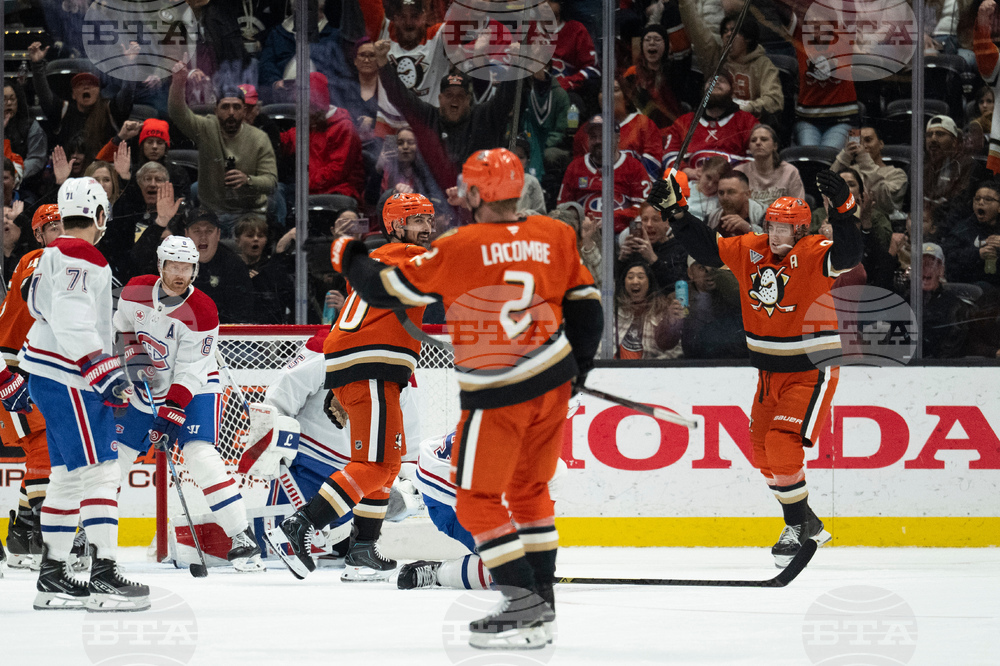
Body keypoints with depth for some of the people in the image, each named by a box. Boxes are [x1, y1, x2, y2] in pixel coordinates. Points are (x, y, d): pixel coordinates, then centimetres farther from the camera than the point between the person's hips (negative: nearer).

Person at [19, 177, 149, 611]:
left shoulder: (53, 256, 18)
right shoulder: (80, 258, -14)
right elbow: (72, 320, -25)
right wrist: (104, 371, -28)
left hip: (52, 377, 11)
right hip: (69, 381, -11)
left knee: (68, 475, 14)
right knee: (99, 471, -13)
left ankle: (52, 578, 17)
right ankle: (103, 577, -18)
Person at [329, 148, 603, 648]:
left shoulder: (460, 247, -12)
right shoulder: (556, 237, 2)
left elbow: (389, 290, -6)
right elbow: (585, 303, 10)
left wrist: (350, 258, 13)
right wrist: (579, 360, 26)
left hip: (495, 395, -6)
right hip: (553, 382, 6)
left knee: (477, 502, 3)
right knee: (528, 489, 21)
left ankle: (524, 606, -7)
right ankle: (540, 599, 22)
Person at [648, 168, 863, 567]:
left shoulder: (812, 255, -17)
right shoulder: (749, 250, 0)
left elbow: (848, 256, -35)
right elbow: (707, 249, 9)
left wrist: (842, 209, -48)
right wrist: (676, 211, 1)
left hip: (811, 372, -8)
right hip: (771, 373, 8)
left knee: (782, 443, -19)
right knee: (762, 452, 11)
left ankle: (797, 524, -4)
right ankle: (805, 524, 27)